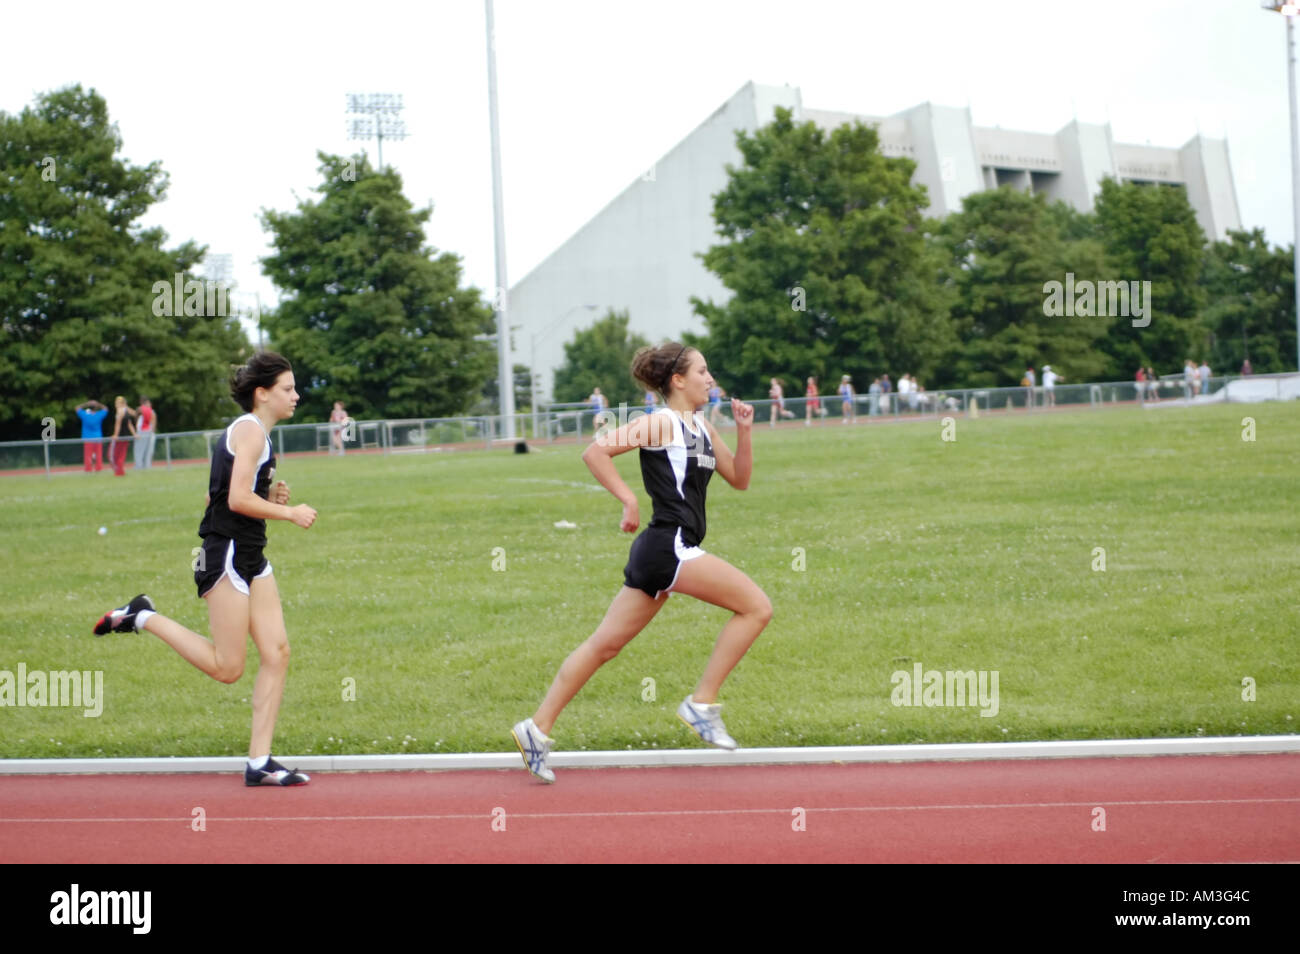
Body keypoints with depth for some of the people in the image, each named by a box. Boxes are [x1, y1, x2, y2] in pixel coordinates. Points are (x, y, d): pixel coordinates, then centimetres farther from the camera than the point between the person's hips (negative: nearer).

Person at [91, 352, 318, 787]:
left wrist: (270, 498, 10)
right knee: (227, 668, -6)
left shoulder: (252, 432, 18)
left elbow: (217, 497, 19)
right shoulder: (250, 429, -12)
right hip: (227, 555, -10)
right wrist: (289, 513, -11)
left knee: (277, 653, 2)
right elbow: (239, 499, -21)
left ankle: (259, 762, 4)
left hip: (250, 558, 10)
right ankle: (144, 617, 6)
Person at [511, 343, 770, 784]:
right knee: (757, 606, -10)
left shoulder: (702, 429, 18)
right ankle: (702, 703, -6)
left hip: (664, 553, 9)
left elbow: (739, 479, 22)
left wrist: (744, 431, 8)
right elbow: (594, 452, -12)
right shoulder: (660, 423, -6)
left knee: (605, 644, 9)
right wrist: (629, 501, -15)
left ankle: (538, 727, 11)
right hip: (669, 545, -9)